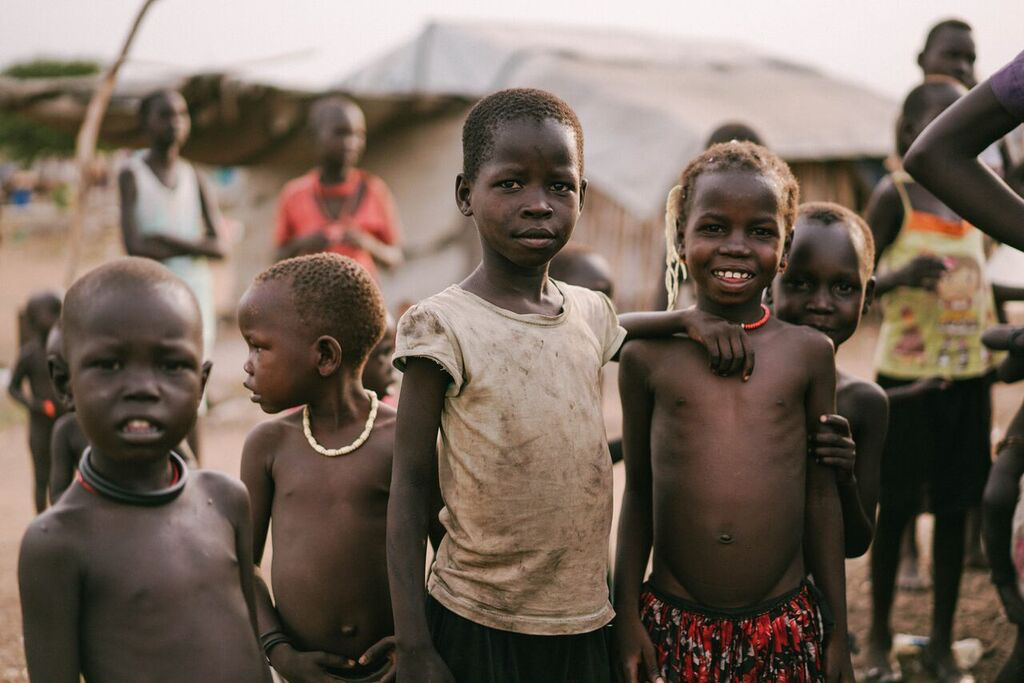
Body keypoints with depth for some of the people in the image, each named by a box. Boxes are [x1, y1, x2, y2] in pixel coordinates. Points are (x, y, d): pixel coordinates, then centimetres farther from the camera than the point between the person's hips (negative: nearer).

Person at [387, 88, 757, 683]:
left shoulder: (590, 312, 4)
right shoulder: (442, 326, -12)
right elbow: (410, 491, -9)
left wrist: (693, 317, 11)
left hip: (586, 622, 5)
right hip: (477, 628, -5)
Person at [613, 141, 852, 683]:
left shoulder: (809, 353, 2)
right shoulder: (648, 357, 1)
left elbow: (822, 496, 6)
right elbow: (638, 494, 7)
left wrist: (838, 631, 7)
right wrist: (626, 616, 4)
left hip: (786, 627, 0)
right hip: (673, 625, 0)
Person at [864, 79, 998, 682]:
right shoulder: (895, 195, -7)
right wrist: (901, 277, -27)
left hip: (969, 374, 5)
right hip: (908, 374, -5)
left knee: (956, 505, 8)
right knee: (897, 506, 4)